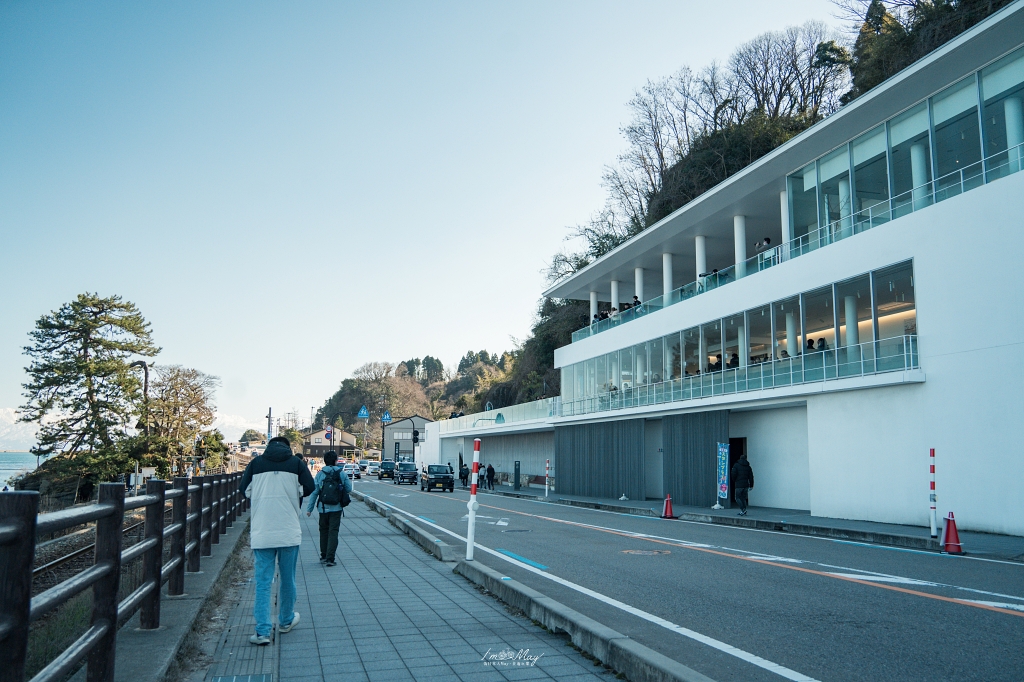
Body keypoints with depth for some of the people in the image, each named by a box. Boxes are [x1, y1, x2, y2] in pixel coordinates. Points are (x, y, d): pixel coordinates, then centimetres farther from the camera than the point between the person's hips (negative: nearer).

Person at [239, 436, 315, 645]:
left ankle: (262, 631, -1)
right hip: (289, 532, 0)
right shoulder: (296, 463, 0)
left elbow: (244, 489, 5)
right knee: (288, 579, 15)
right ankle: (286, 621, 30)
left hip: (261, 533, 1)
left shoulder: (256, 463, 3)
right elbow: (309, 488, -3)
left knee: (263, 582, 4)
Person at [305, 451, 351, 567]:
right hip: (336, 508, -1)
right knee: (333, 532, 0)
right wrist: (349, 481, 22)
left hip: (323, 508, 2)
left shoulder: (320, 474, -2)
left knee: (324, 532, 17)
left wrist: (309, 508, 2)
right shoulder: (342, 473, -3)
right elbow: (349, 489, 3)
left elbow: (314, 492, -3)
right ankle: (330, 559, -7)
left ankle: (324, 557, 25)